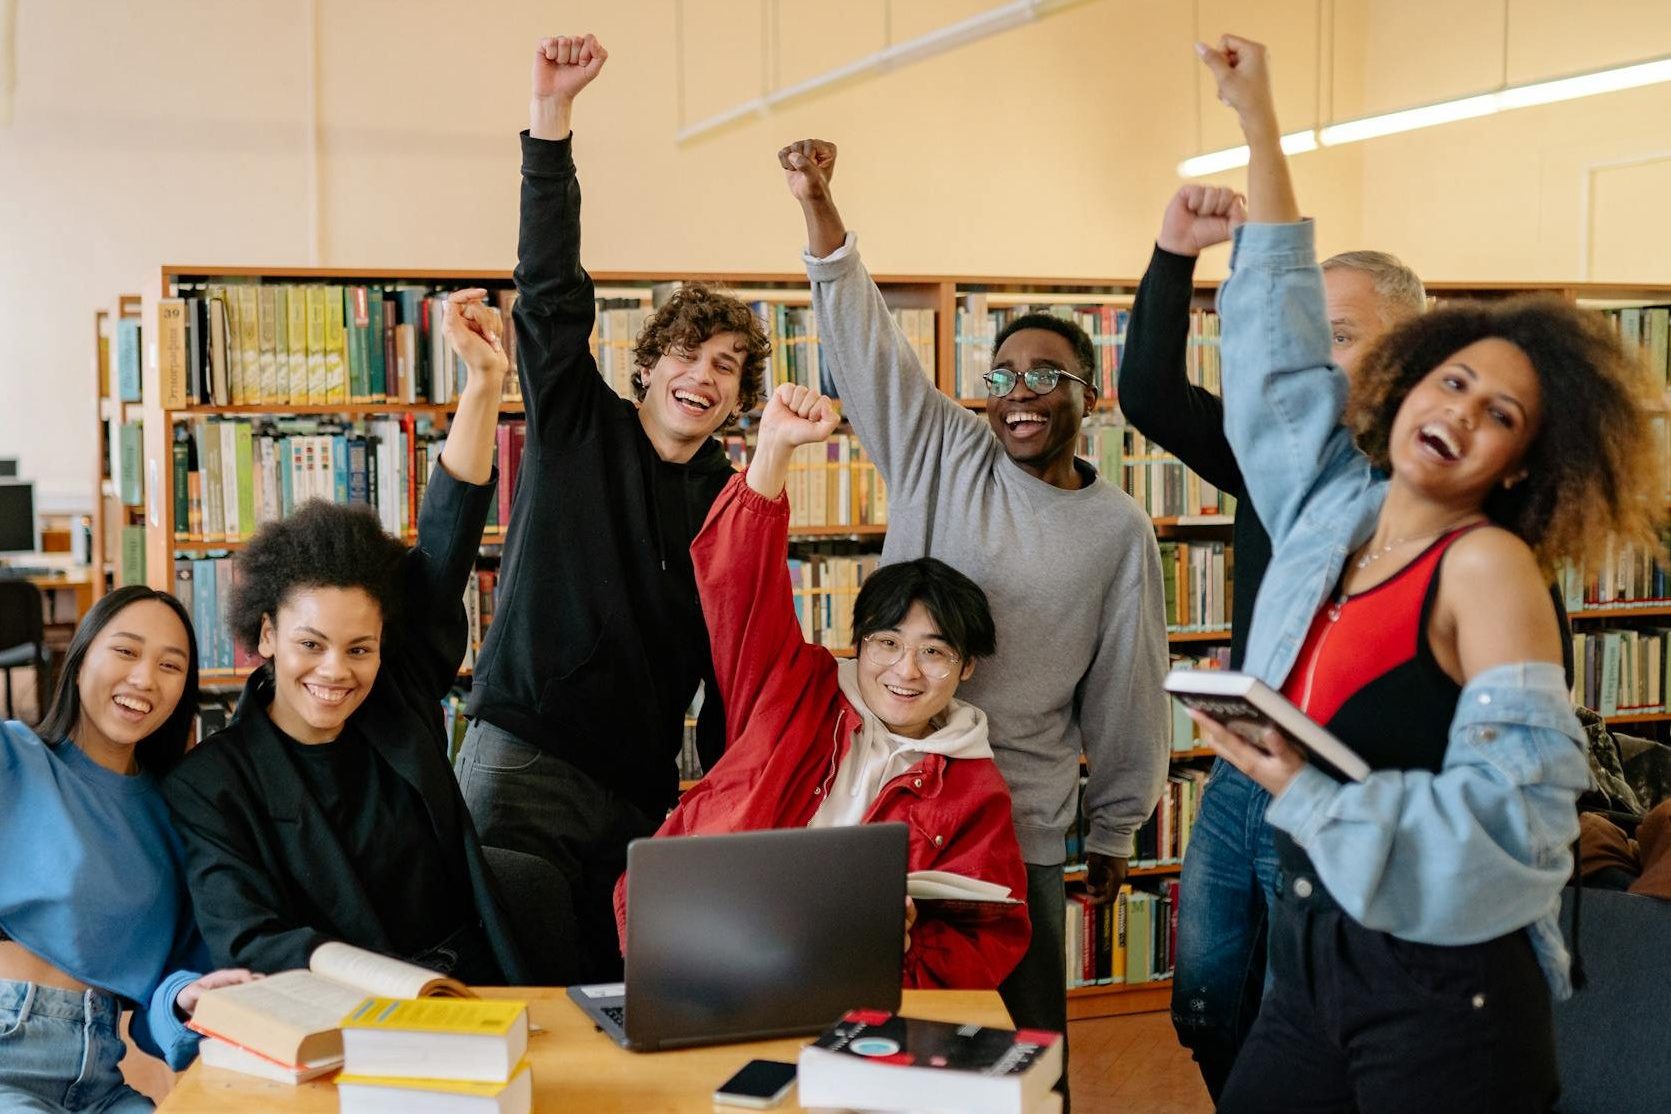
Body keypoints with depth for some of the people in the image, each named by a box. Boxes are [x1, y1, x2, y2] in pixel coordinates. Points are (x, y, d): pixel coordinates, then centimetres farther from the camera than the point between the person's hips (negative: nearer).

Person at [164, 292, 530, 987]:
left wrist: (485, 382, -4)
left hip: (479, 993, 2)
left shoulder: (400, 700, 7)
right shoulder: (208, 784, -2)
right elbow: (245, 941, -12)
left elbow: (447, 542, 3)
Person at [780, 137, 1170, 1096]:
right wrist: (819, 207, -17)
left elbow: (1126, 692, 8)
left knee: (1025, 1034, 4)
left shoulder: (1121, 530, 2)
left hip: (1021, 823, 0)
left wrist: (1116, 831, 12)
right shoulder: (941, 455, 2)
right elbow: (864, 337, -5)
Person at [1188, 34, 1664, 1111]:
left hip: (1444, 991, -6)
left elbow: (1513, 808, -19)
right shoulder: (1332, 506, 7)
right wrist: (1259, 119, 19)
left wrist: (1309, 798, -20)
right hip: (1312, 954, 6)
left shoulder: (1490, 566, -11)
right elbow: (1278, 340, 17)